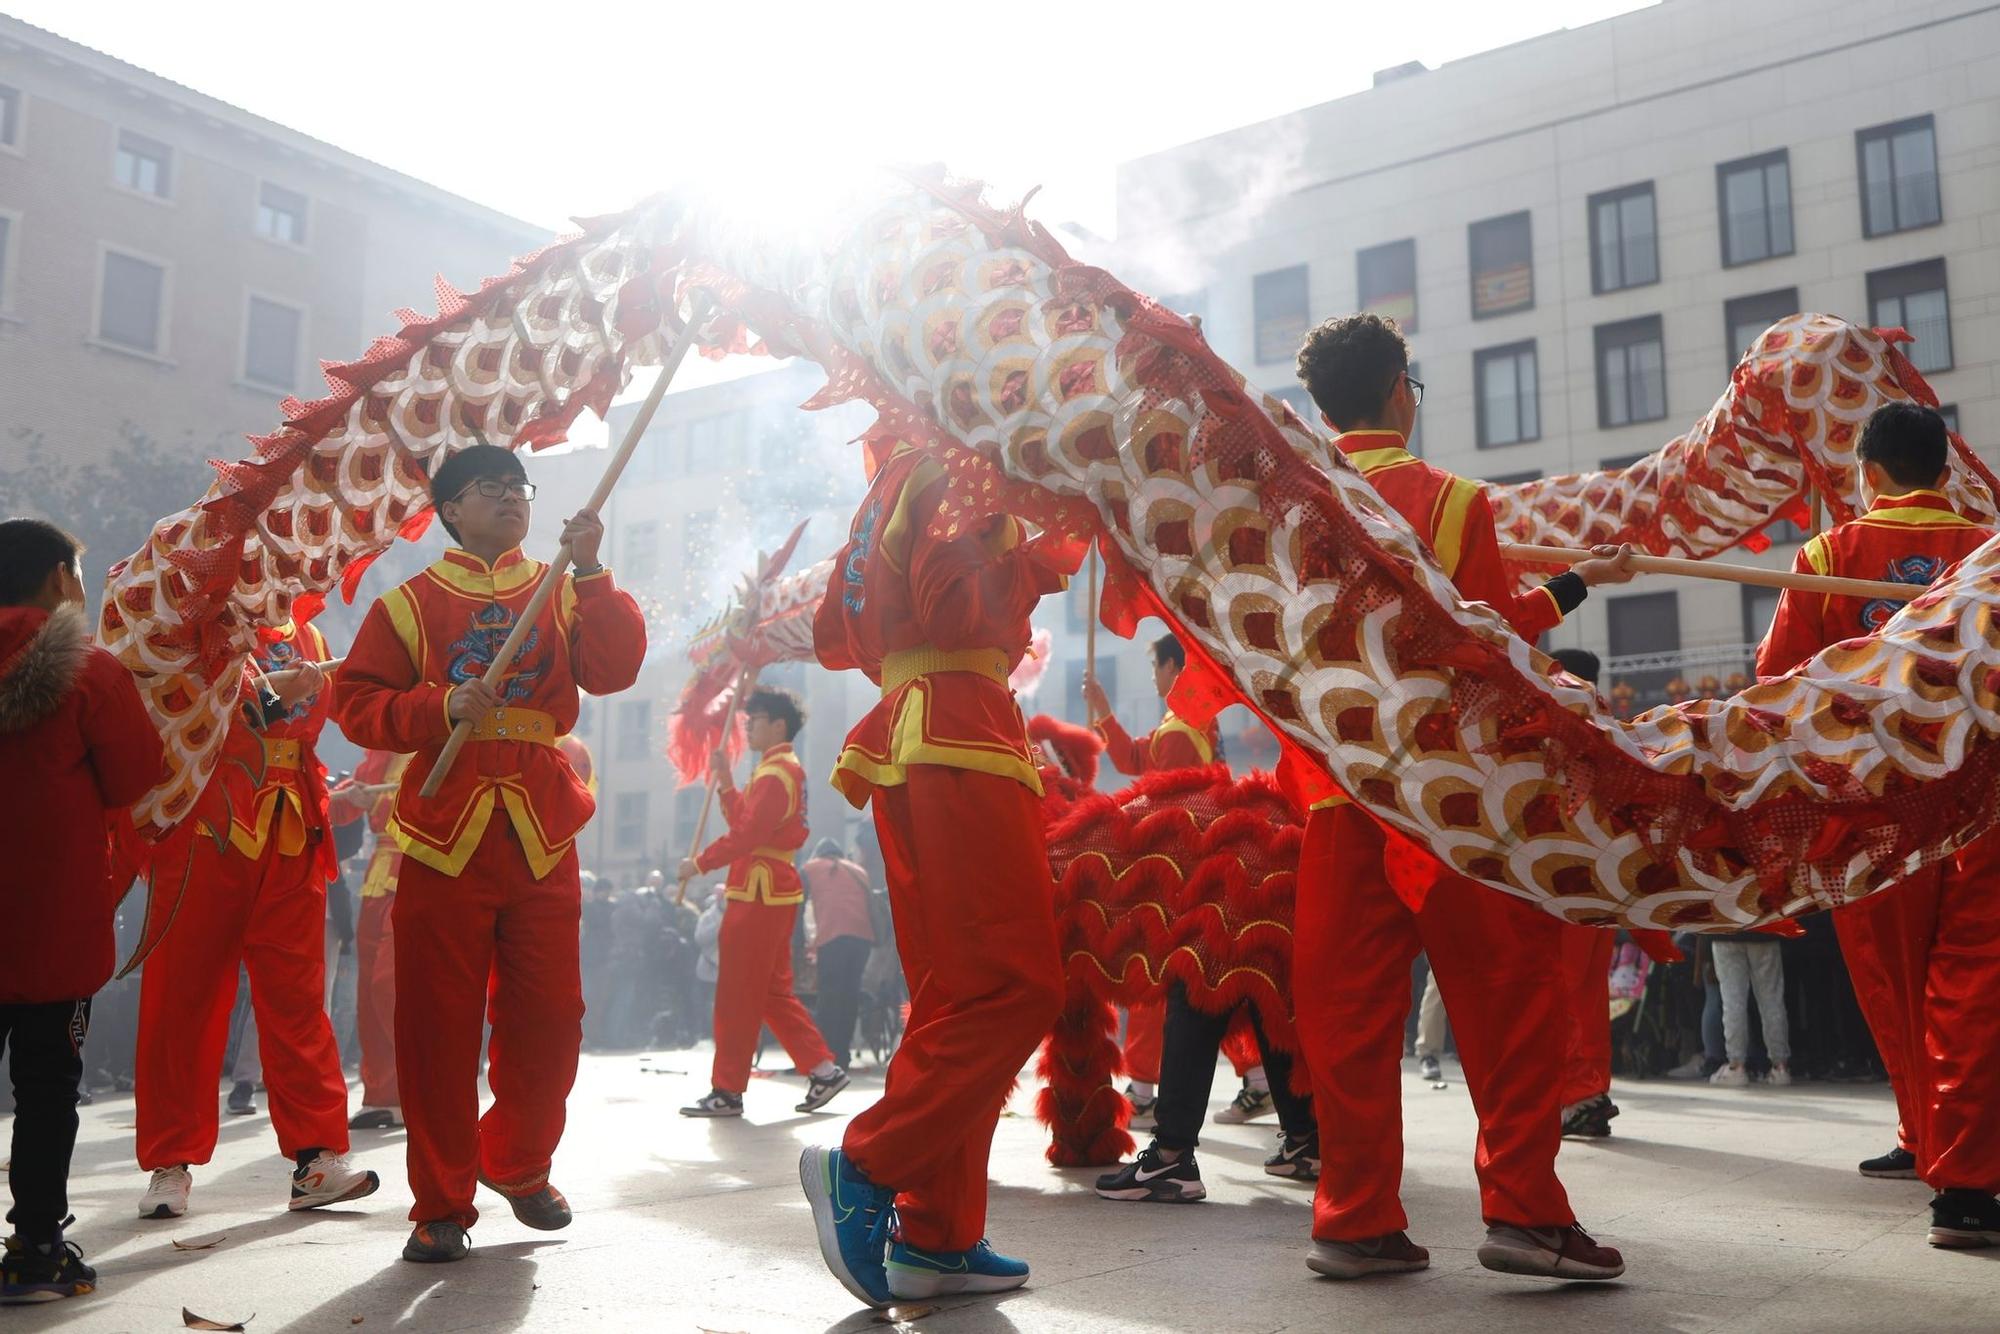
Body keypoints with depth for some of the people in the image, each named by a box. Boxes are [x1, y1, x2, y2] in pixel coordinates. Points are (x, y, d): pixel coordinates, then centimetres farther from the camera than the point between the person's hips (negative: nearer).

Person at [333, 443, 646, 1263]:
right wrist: (441, 707, -14)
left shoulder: (562, 593, 10)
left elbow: (614, 670, -5)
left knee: (548, 1018, 7)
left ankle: (518, 1165, 30)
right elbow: (355, 702, 2)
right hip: (446, 836, -1)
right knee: (438, 1026, 1)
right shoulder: (411, 602, 7)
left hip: (544, 838, 2)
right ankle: (441, 1204, 14)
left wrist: (591, 573, -15)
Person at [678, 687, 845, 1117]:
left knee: (737, 996, -4)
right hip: (773, 893, 11)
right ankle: (823, 1070, 13)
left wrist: (699, 864, -11)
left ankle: (727, 1092, 3)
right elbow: (746, 822, 19)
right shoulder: (782, 770, 19)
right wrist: (725, 783, 11)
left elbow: (747, 835, -21)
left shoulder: (776, 773, -14)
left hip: (760, 896, -11)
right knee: (773, 992, 13)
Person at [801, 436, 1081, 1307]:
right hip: (960, 739, -9)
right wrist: (1045, 556, -1)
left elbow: (832, 637, 24)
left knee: (956, 993, 8)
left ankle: (937, 1236, 8)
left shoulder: (892, 489, 24)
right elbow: (956, 607, -12)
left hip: (902, 743, 10)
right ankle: (867, 1167, -13)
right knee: (1018, 983, -10)